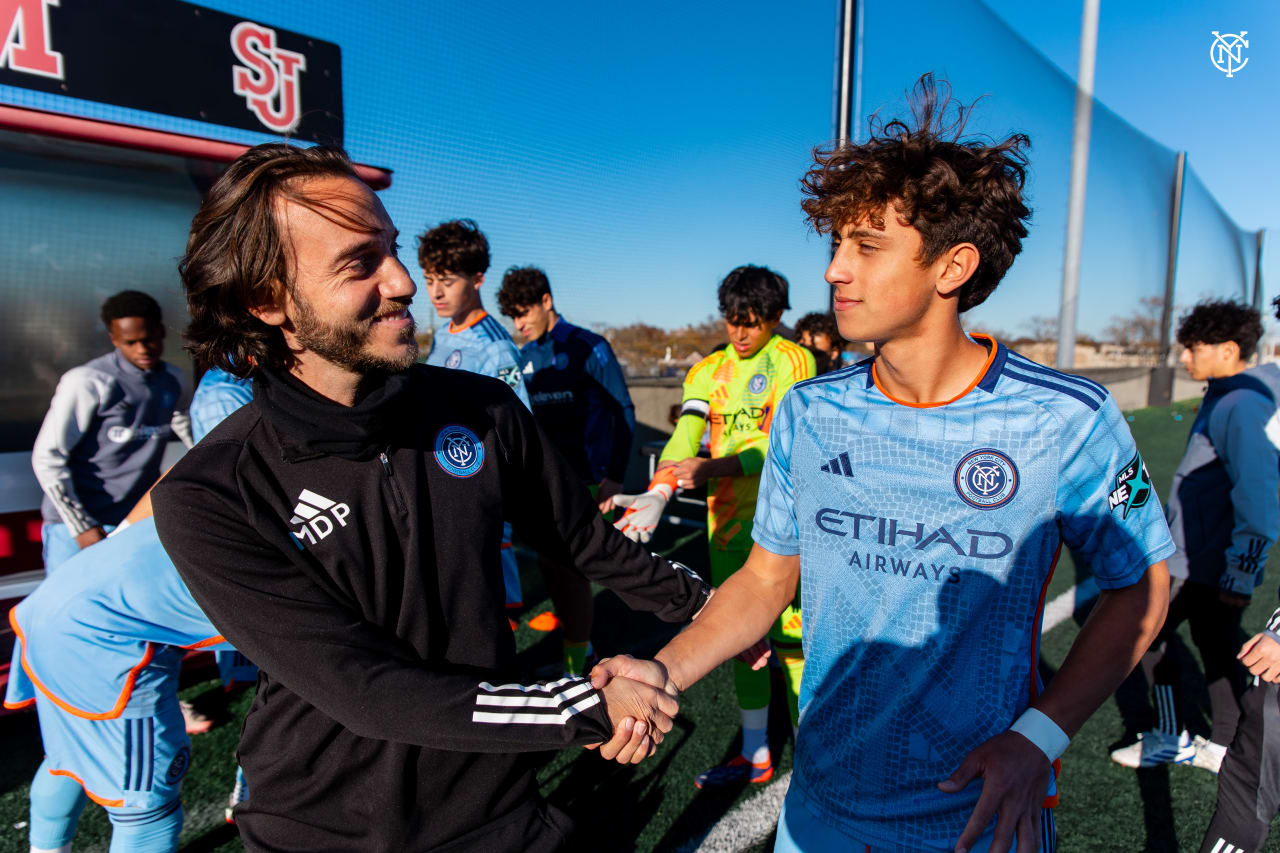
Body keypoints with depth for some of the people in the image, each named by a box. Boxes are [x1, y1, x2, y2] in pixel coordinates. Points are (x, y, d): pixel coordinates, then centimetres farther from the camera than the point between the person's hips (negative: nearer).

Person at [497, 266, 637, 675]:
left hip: (578, 478, -6)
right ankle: (579, 642, 31)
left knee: (570, 568, -5)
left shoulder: (588, 348, -9)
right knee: (549, 564, 13)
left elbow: (623, 411, -8)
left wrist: (614, 476, -12)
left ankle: (577, 665, 8)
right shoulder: (526, 355, 9)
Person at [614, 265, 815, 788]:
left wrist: (710, 467, -30)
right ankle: (755, 755, 31)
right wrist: (658, 494, -24)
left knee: (791, 640, -2)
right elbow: (684, 438, -6)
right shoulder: (708, 371, 8)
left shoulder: (793, 361, -5)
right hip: (726, 520, 5)